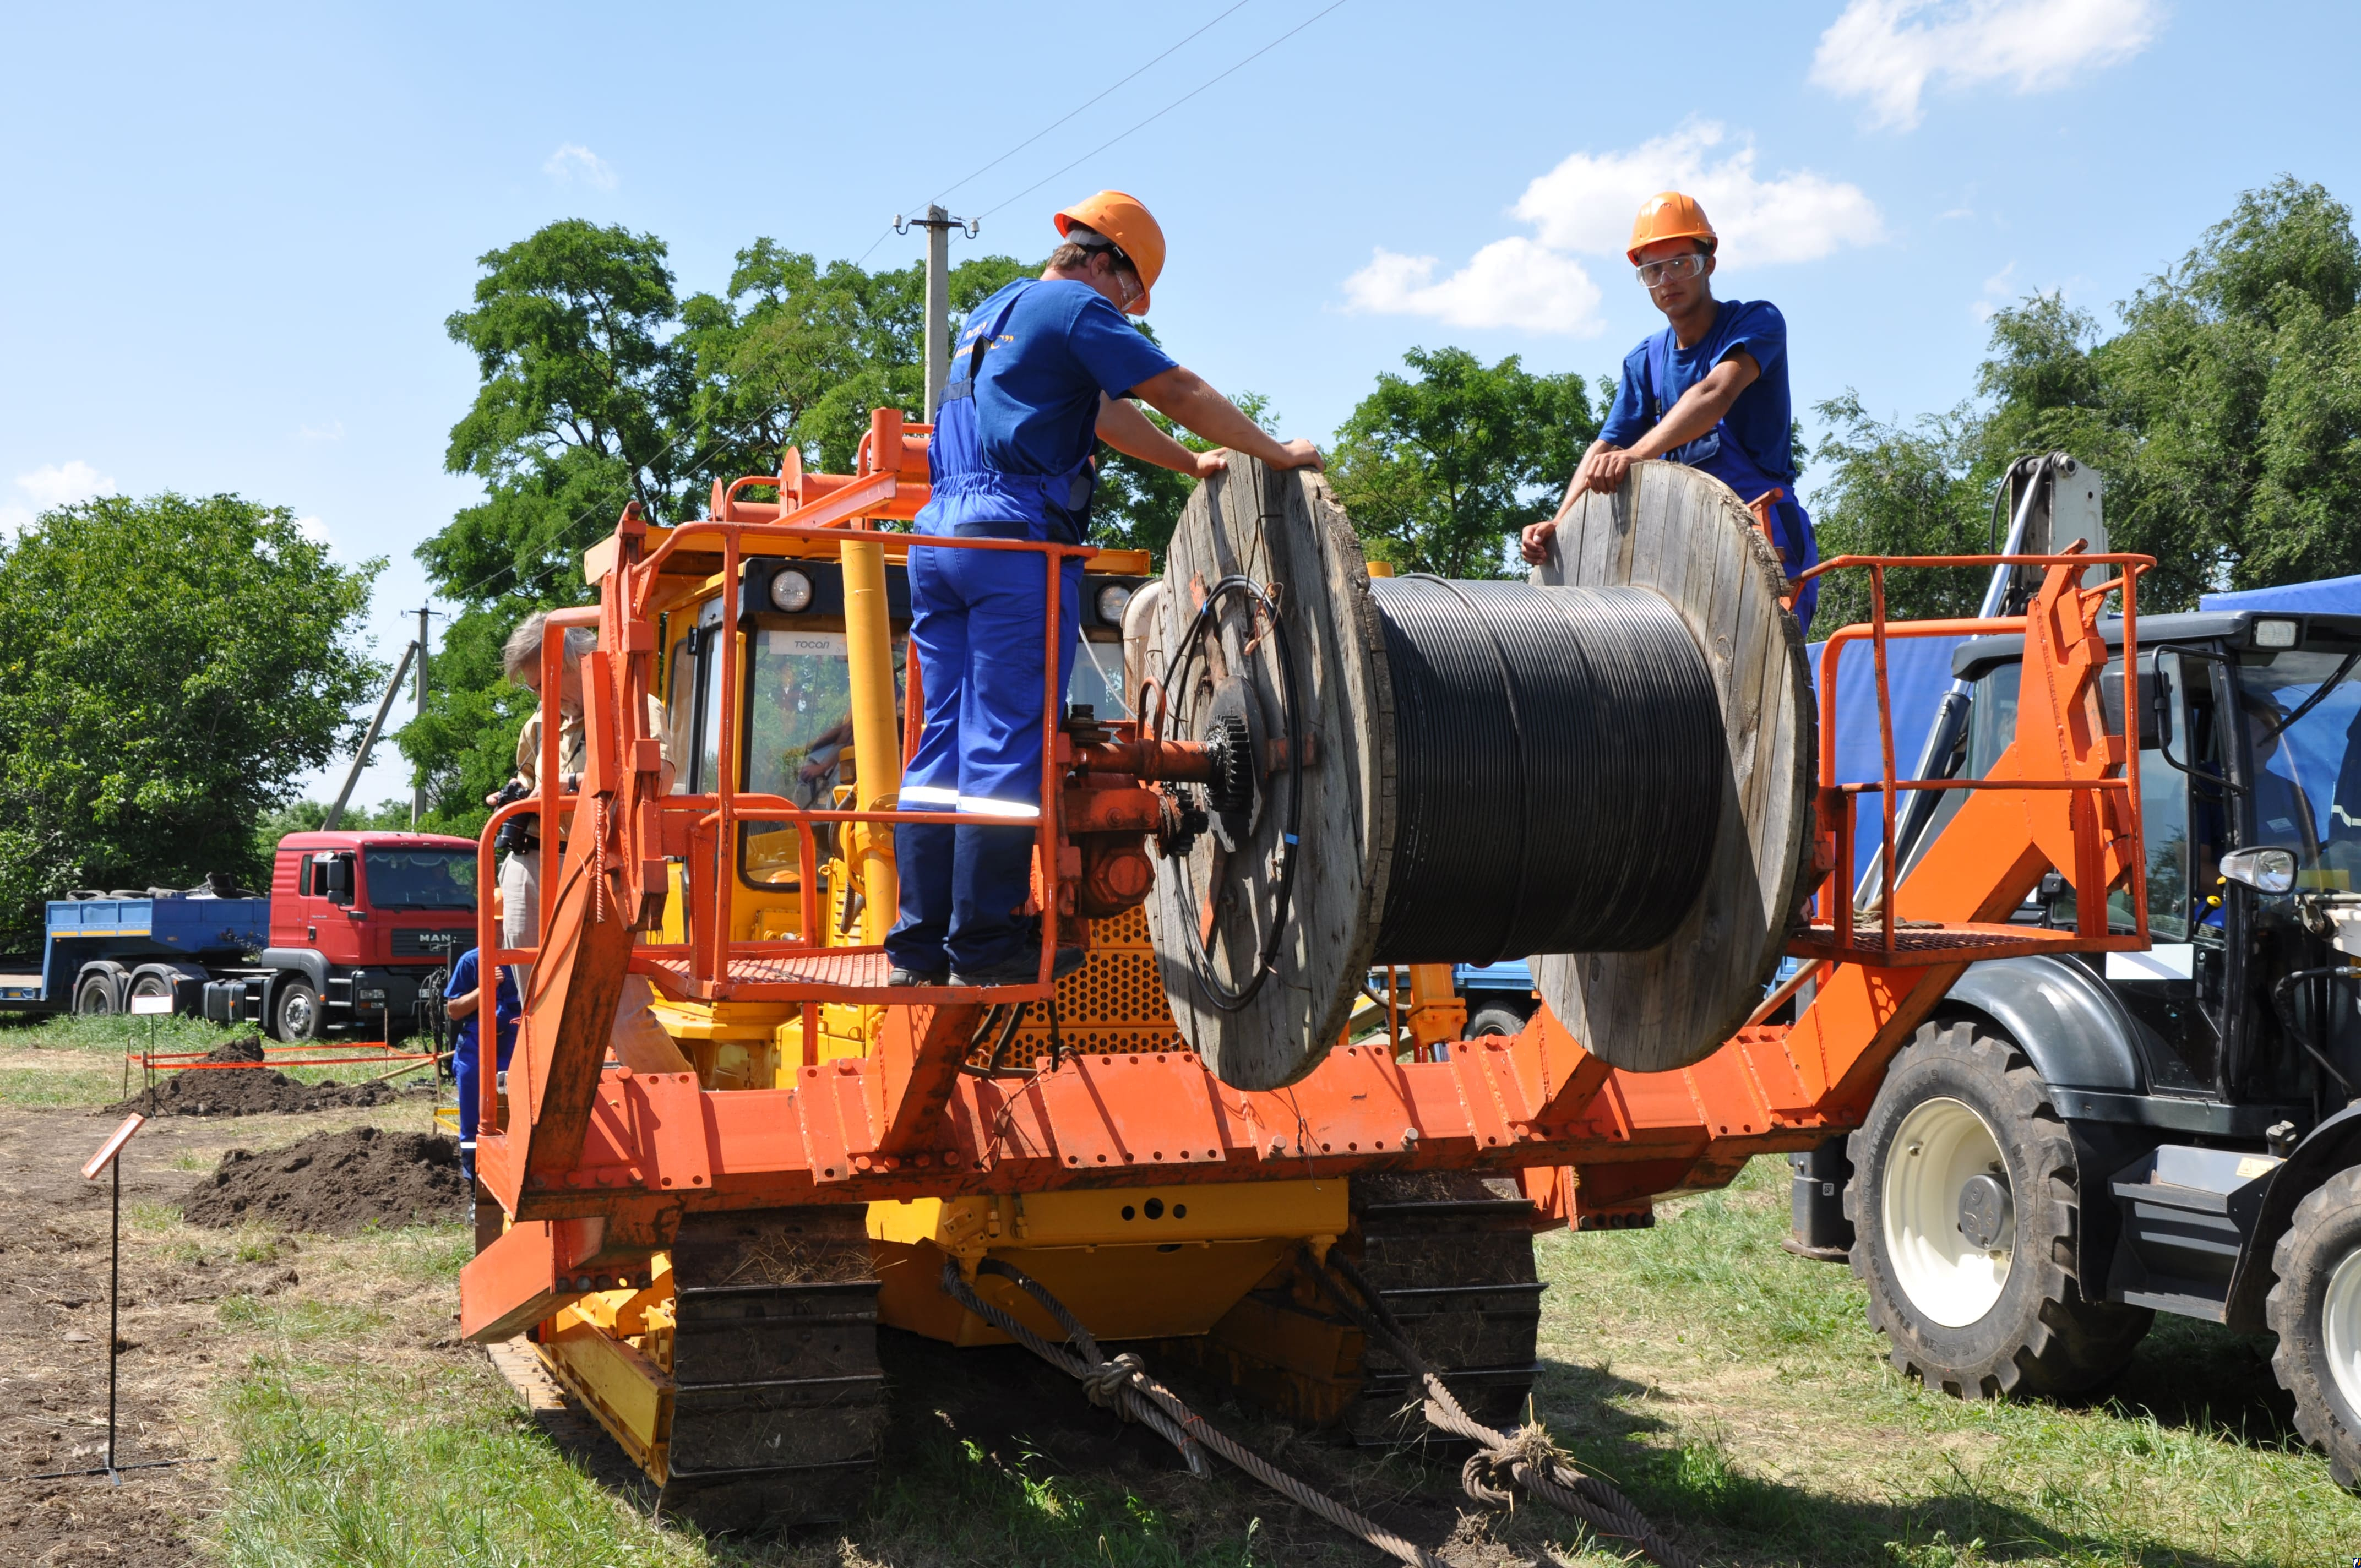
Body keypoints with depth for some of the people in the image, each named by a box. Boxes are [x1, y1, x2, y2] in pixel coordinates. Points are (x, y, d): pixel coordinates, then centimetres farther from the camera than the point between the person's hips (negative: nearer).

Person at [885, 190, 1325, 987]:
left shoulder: (992, 311, 28)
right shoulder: (1077, 308, 0)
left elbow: (1099, 411, 31)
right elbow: (1179, 393, -3)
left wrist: (1192, 464, 32)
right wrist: (1274, 453, 6)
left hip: (939, 534, 9)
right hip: (1018, 538, -9)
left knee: (944, 738, 7)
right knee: (1006, 743, -7)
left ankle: (921, 937, 8)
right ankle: (985, 938, -5)